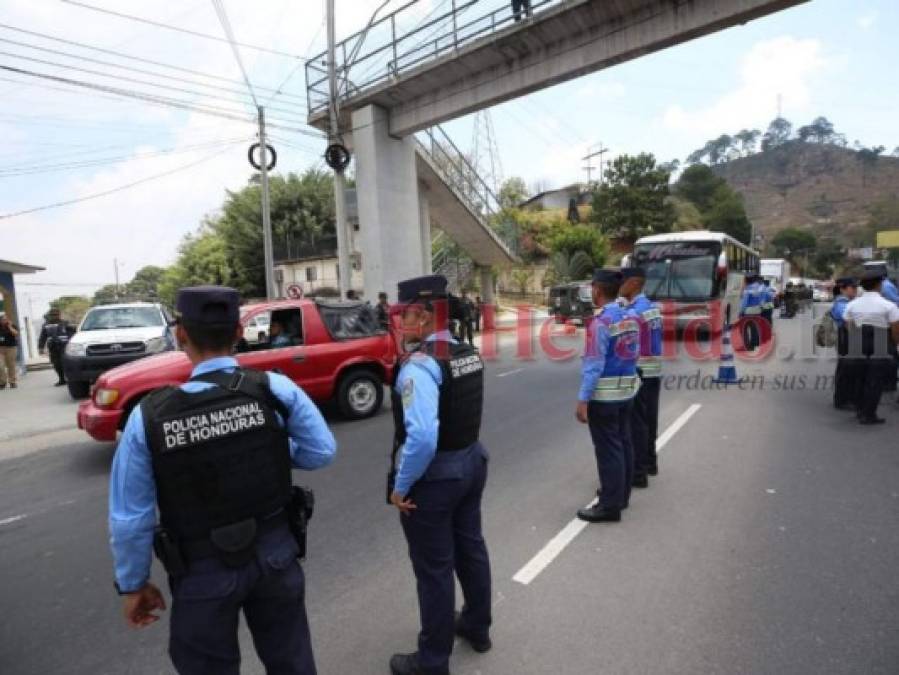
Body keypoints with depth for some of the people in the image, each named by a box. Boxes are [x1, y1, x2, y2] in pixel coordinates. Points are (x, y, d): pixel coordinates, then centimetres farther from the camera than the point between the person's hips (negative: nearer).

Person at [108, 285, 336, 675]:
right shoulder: (277, 389, -17)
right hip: (276, 553, 1)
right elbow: (322, 452, -8)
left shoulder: (149, 417, -17)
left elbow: (129, 519, -9)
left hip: (204, 572, 0)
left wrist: (133, 584, 7)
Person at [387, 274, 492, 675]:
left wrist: (401, 485, -20)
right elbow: (457, 413, 7)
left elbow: (421, 438, -33)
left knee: (434, 568, 10)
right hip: (472, 462, 9)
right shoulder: (468, 354, 1)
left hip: (433, 476, -8)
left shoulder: (419, 364, -26)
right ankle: (477, 627, 48)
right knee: (470, 548, 25)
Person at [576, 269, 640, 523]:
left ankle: (610, 506, 9)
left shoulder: (601, 322, -18)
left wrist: (583, 400, -19)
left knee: (608, 449, 0)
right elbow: (634, 354, 11)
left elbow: (593, 365, -21)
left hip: (603, 395, -9)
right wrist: (626, 380, 17)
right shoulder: (631, 319, 7)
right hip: (627, 391, 9)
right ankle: (621, 495, 33)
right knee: (623, 444, 18)